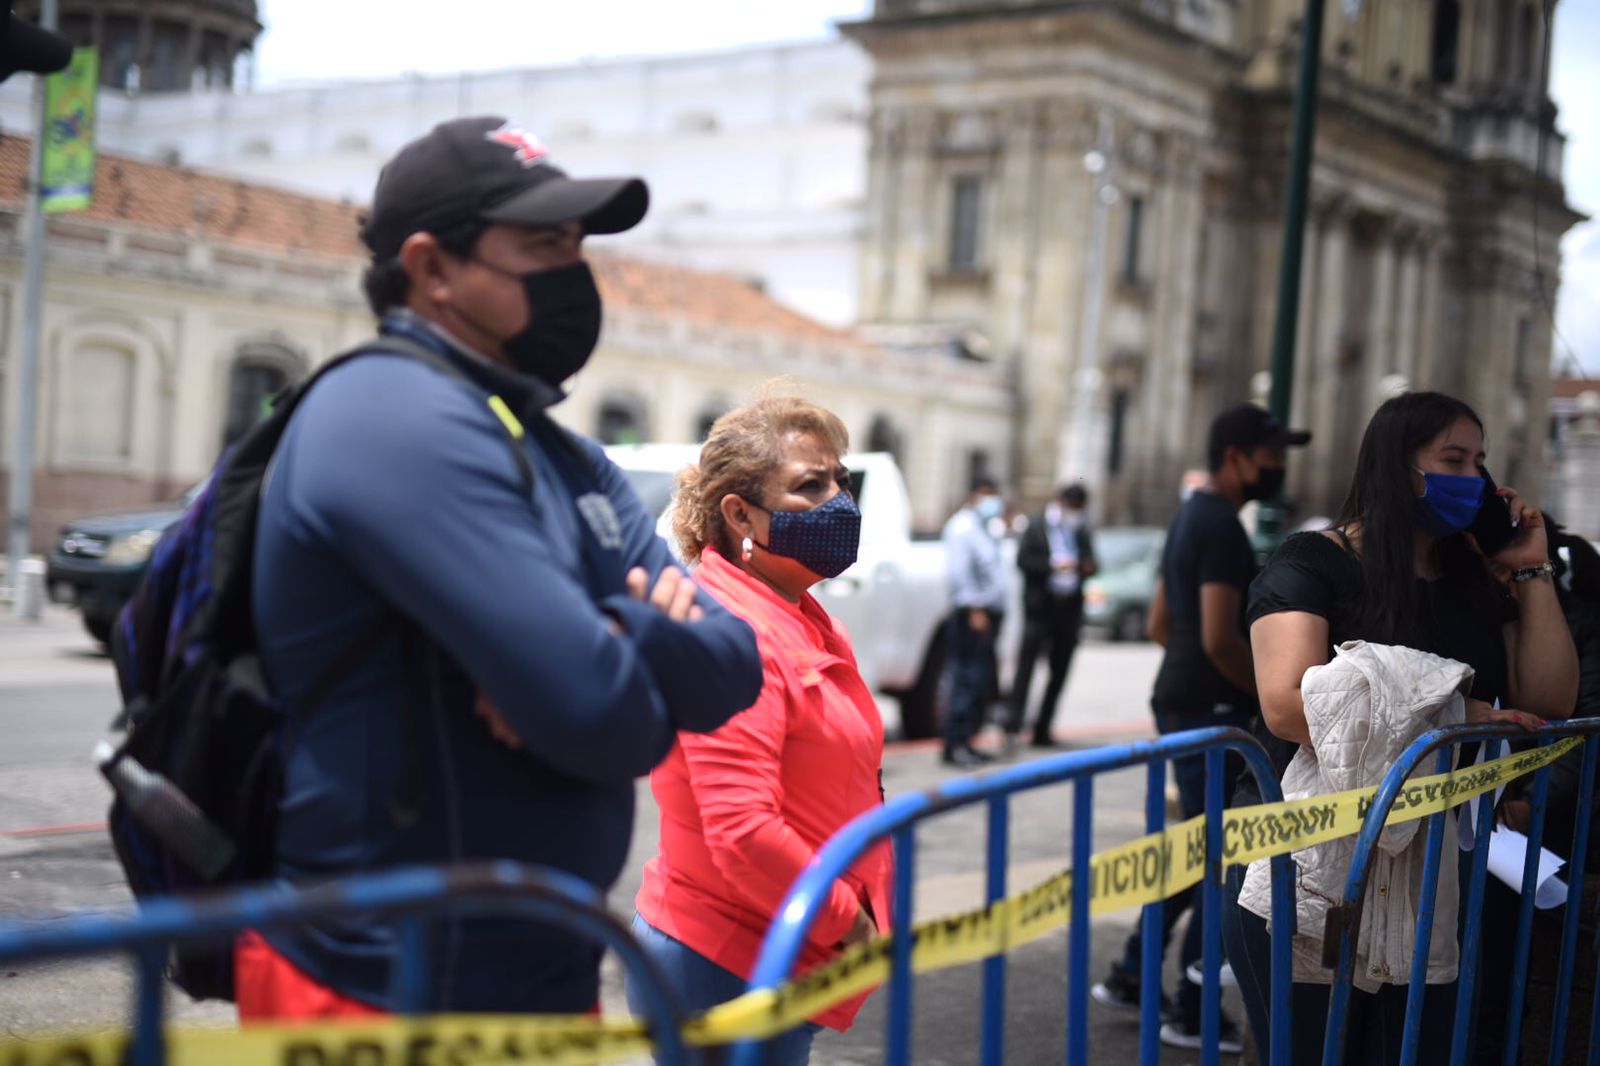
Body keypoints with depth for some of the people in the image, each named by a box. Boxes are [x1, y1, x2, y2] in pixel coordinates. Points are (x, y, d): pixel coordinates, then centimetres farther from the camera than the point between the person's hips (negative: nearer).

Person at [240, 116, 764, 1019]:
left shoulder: (563, 456, 11)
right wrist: (650, 690, -5)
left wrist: (628, 637, -17)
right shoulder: (406, 419, -18)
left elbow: (733, 666, 3)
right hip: (394, 992, -9)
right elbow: (598, 715, -27)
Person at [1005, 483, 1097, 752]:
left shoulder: (1081, 531, 11)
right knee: (1026, 664, -11)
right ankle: (1013, 726, -15)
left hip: (1069, 609, 5)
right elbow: (1023, 559, -7)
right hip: (1040, 607, -5)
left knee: (1060, 671, 6)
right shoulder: (1037, 526, 0)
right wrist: (1052, 565, -19)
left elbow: (1090, 563, 17)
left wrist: (1086, 567, -6)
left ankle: (1042, 730, 13)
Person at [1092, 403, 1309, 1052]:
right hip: (1211, 709, -10)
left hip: (1180, 702, 10)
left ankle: (1130, 976, 23)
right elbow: (1220, 639, -24)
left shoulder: (1191, 517, 16)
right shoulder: (1222, 528, -16)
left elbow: (1160, 625, 21)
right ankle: (1193, 1013, 6)